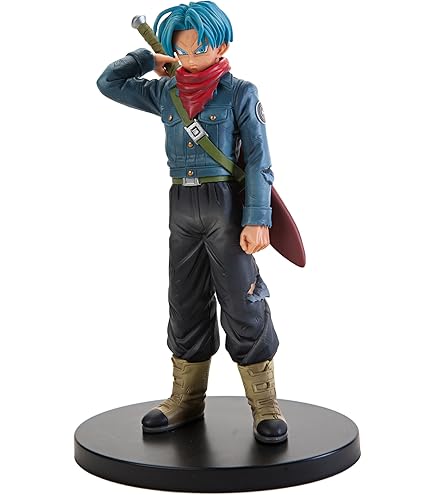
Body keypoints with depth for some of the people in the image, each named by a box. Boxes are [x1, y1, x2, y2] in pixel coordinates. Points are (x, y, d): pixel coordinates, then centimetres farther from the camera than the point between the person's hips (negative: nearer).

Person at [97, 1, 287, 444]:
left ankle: (265, 408, 8)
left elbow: (258, 160, -8)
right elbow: (109, 82, 20)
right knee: (186, 305, 12)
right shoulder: (164, 92, 9)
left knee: (242, 305, -3)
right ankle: (186, 400, 24)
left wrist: (257, 220, -16)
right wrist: (149, 59, 16)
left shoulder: (240, 93, -4)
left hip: (225, 204, -5)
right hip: (182, 207, 5)